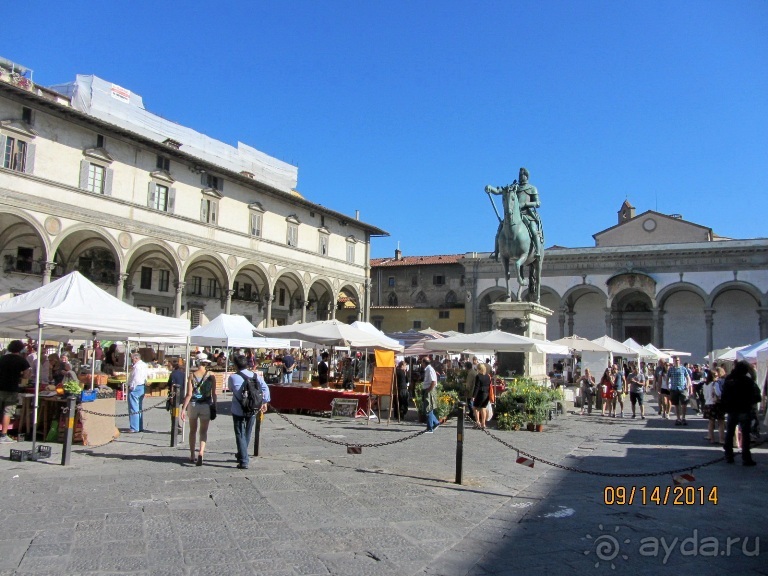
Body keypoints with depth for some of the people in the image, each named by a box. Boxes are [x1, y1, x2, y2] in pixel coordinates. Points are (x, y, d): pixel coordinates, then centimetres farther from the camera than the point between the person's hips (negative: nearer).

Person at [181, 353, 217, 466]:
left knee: (193, 431, 15)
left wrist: (183, 409, -7)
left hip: (193, 405, 0)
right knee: (203, 431, 5)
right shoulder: (211, 376, -4)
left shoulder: (192, 375, -5)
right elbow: (214, 394, -3)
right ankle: (201, 453, -16)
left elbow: (189, 394, -9)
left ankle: (192, 456, 23)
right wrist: (214, 407, 7)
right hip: (206, 406, 0)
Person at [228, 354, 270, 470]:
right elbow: (265, 388, -9)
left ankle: (244, 461, -4)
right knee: (247, 434, 20)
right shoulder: (256, 375, -1)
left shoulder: (232, 377, -8)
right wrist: (265, 402, -3)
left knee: (240, 435, 3)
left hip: (238, 410, -3)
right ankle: (241, 455, 37)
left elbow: (230, 389, 10)